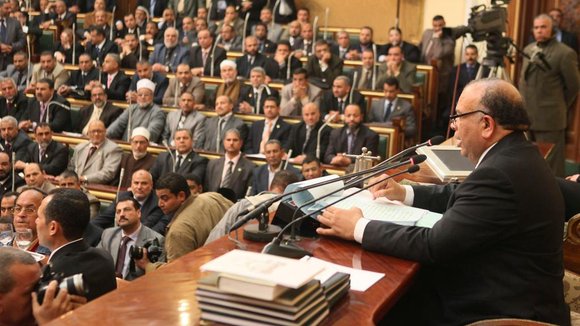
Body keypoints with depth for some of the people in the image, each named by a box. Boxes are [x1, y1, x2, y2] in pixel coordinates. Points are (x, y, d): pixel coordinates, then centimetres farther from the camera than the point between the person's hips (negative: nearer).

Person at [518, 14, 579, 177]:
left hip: (549, 120, -7)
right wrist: (523, 104, 14)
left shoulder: (565, 53, -9)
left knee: (551, 166, -1)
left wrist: (560, 107, 4)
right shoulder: (528, 50, 13)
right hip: (525, 116, 7)